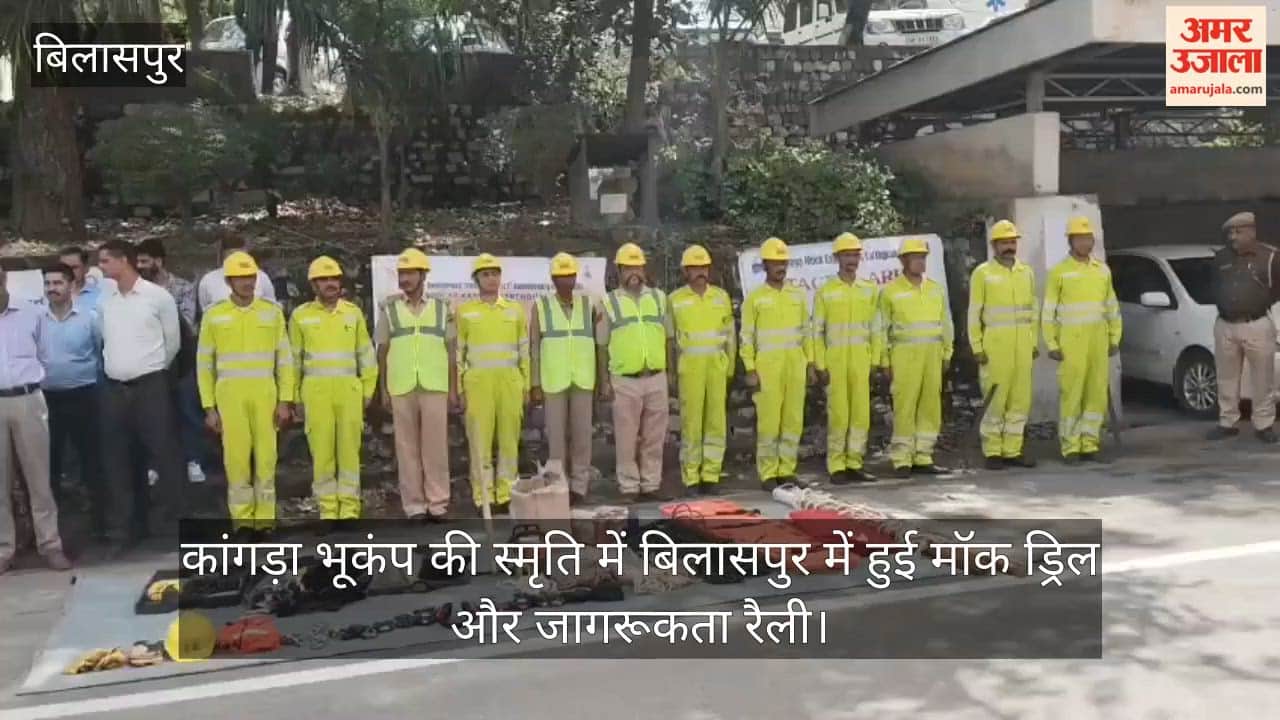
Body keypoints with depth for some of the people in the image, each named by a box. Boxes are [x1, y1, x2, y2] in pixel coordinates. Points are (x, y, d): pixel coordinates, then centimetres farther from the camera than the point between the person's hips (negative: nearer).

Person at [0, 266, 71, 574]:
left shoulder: (30, 313, 6)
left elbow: (45, 356, 12)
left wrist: (28, 381, 8)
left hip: (28, 401, 0)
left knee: (38, 475, 3)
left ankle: (50, 544, 8)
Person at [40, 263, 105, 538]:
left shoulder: (89, 317, -4)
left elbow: (104, 353, 3)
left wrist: (99, 383, 3)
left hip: (82, 396, -2)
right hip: (47, 398, 2)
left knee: (91, 456, 4)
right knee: (50, 458, 11)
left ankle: (99, 516, 14)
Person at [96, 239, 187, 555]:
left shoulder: (158, 296, -5)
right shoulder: (105, 301, 8)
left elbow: (173, 342, 3)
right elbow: (107, 340, 19)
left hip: (150, 386, -5)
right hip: (114, 388, 5)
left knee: (164, 454, -2)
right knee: (116, 460, 8)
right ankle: (121, 530, 17)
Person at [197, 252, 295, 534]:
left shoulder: (272, 311, 6)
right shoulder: (214, 315, 4)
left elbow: (284, 359, 6)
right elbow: (204, 365, 6)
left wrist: (284, 401, 0)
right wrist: (209, 407, 1)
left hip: (265, 394, 1)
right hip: (230, 395, 0)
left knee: (266, 455, 1)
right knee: (236, 457, 0)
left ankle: (265, 518, 9)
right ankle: (242, 519, 9)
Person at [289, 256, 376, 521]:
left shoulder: (353, 312, 7)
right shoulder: (301, 315, 3)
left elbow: (366, 355, 11)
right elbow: (294, 360, 6)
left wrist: (368, 390, 7)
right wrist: (295, 398, 4)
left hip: (349, 390, 1)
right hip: (316, 391, -1)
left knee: (349, 448, 1)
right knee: (321, 450, 1)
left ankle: (349, 508, 9)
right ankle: (328, 509, 9)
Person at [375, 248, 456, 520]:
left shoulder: (441, 307, 7)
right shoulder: (388, 308, 6)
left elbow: (450, 350, 8)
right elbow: (382, 351, 7)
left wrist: (453, 388, 4)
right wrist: (384, 389, 3)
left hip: (435, 387, 0)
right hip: (401, 388, 0)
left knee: (436, 446, 0)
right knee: (407, 447, 3)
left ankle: (438, 502, 7)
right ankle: (414, 505, 9)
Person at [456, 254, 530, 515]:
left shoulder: (515, 309, 10)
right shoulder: (465, 311, 6)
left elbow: (524, 351, 12)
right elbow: (458, 353, 6)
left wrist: (526, 385, 8)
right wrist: (460, 389, 1)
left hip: (510, 382, 2)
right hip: (478, 383, -1)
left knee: (509, 439, 3)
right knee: (480, 440, -2)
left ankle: (506, 493, 11)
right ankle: (483, 496, 5)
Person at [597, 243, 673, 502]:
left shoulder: (659, 298, 10)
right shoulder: (609, 302, 2)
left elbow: (668, 338, 13)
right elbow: (602, 346, 2)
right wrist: (604, 382, -3)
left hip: (657, 379, 2)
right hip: (624, 381, -2)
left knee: (654, 437, 7)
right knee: (627, 438, 2)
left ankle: (651, 484, 17)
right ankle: (629, 487, 11)